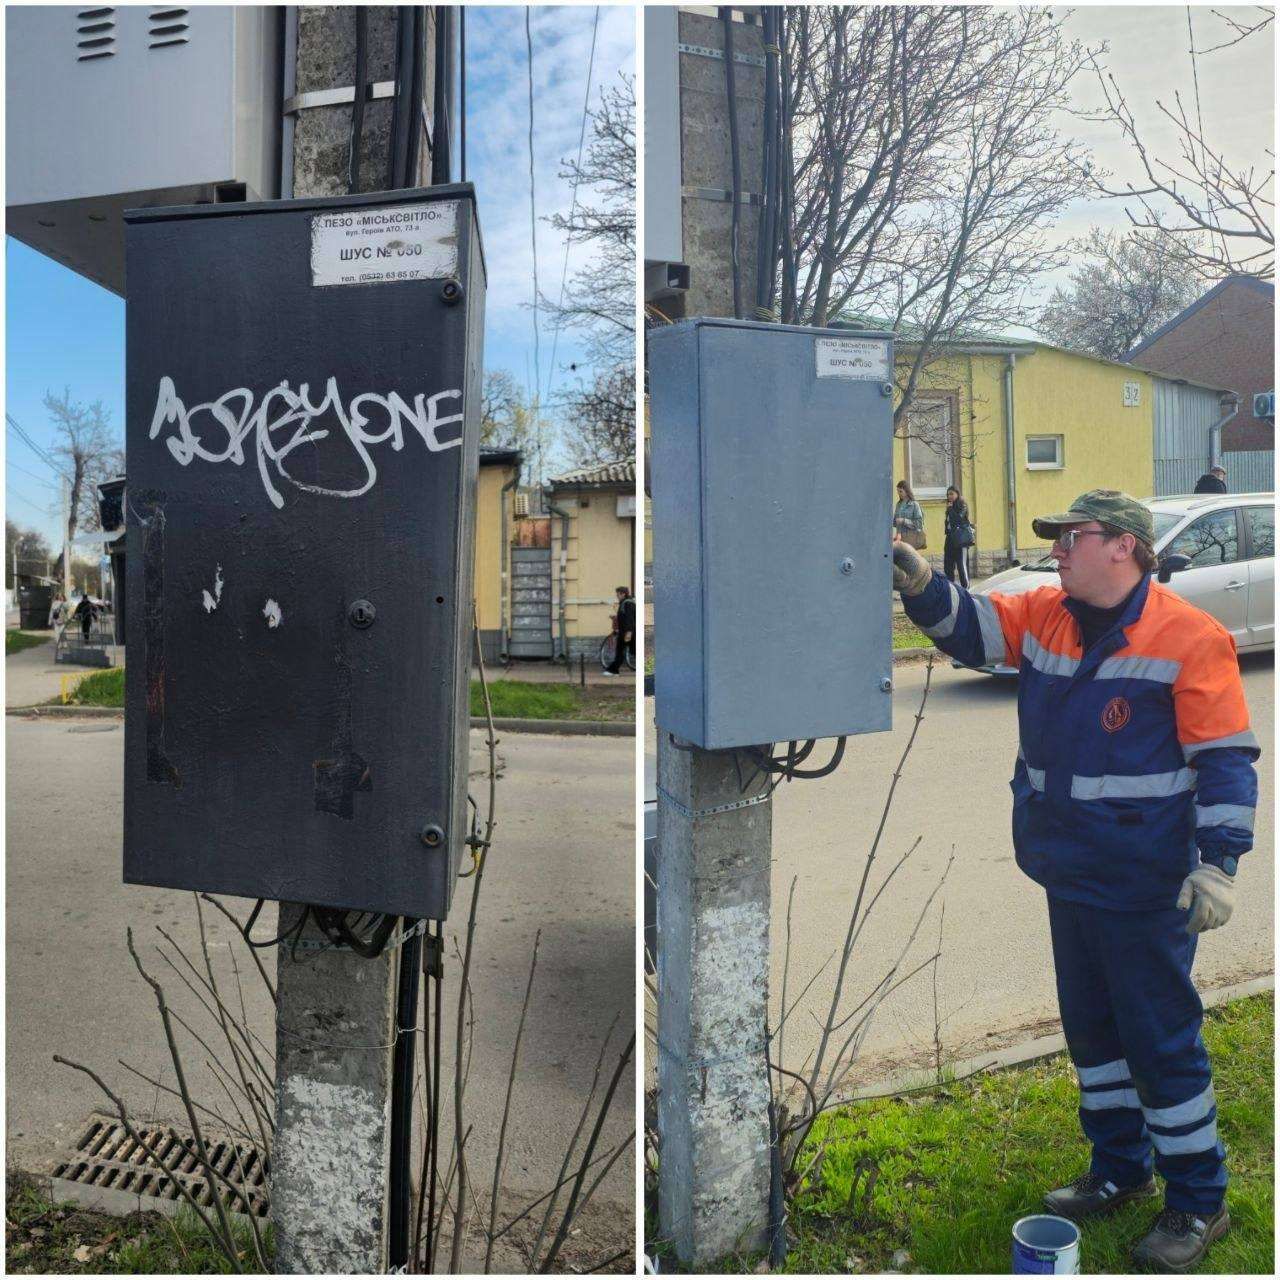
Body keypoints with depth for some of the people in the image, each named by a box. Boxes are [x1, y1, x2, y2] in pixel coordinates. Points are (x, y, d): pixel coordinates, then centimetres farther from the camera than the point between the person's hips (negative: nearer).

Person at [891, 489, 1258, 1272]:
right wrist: (919, 582, -15)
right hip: (1069, 877, 7)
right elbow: (968, 626, 4)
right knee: (1090, 1026, 20)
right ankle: (1120, 1170, 41)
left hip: (1145, 887, -7)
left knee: (1161, 1040, 6)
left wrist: (1218, 864, -19)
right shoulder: (1045, 615, 3)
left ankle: (1198, 1201, 29)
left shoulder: (1189, 640, -15)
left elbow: (1226, 759, -15)